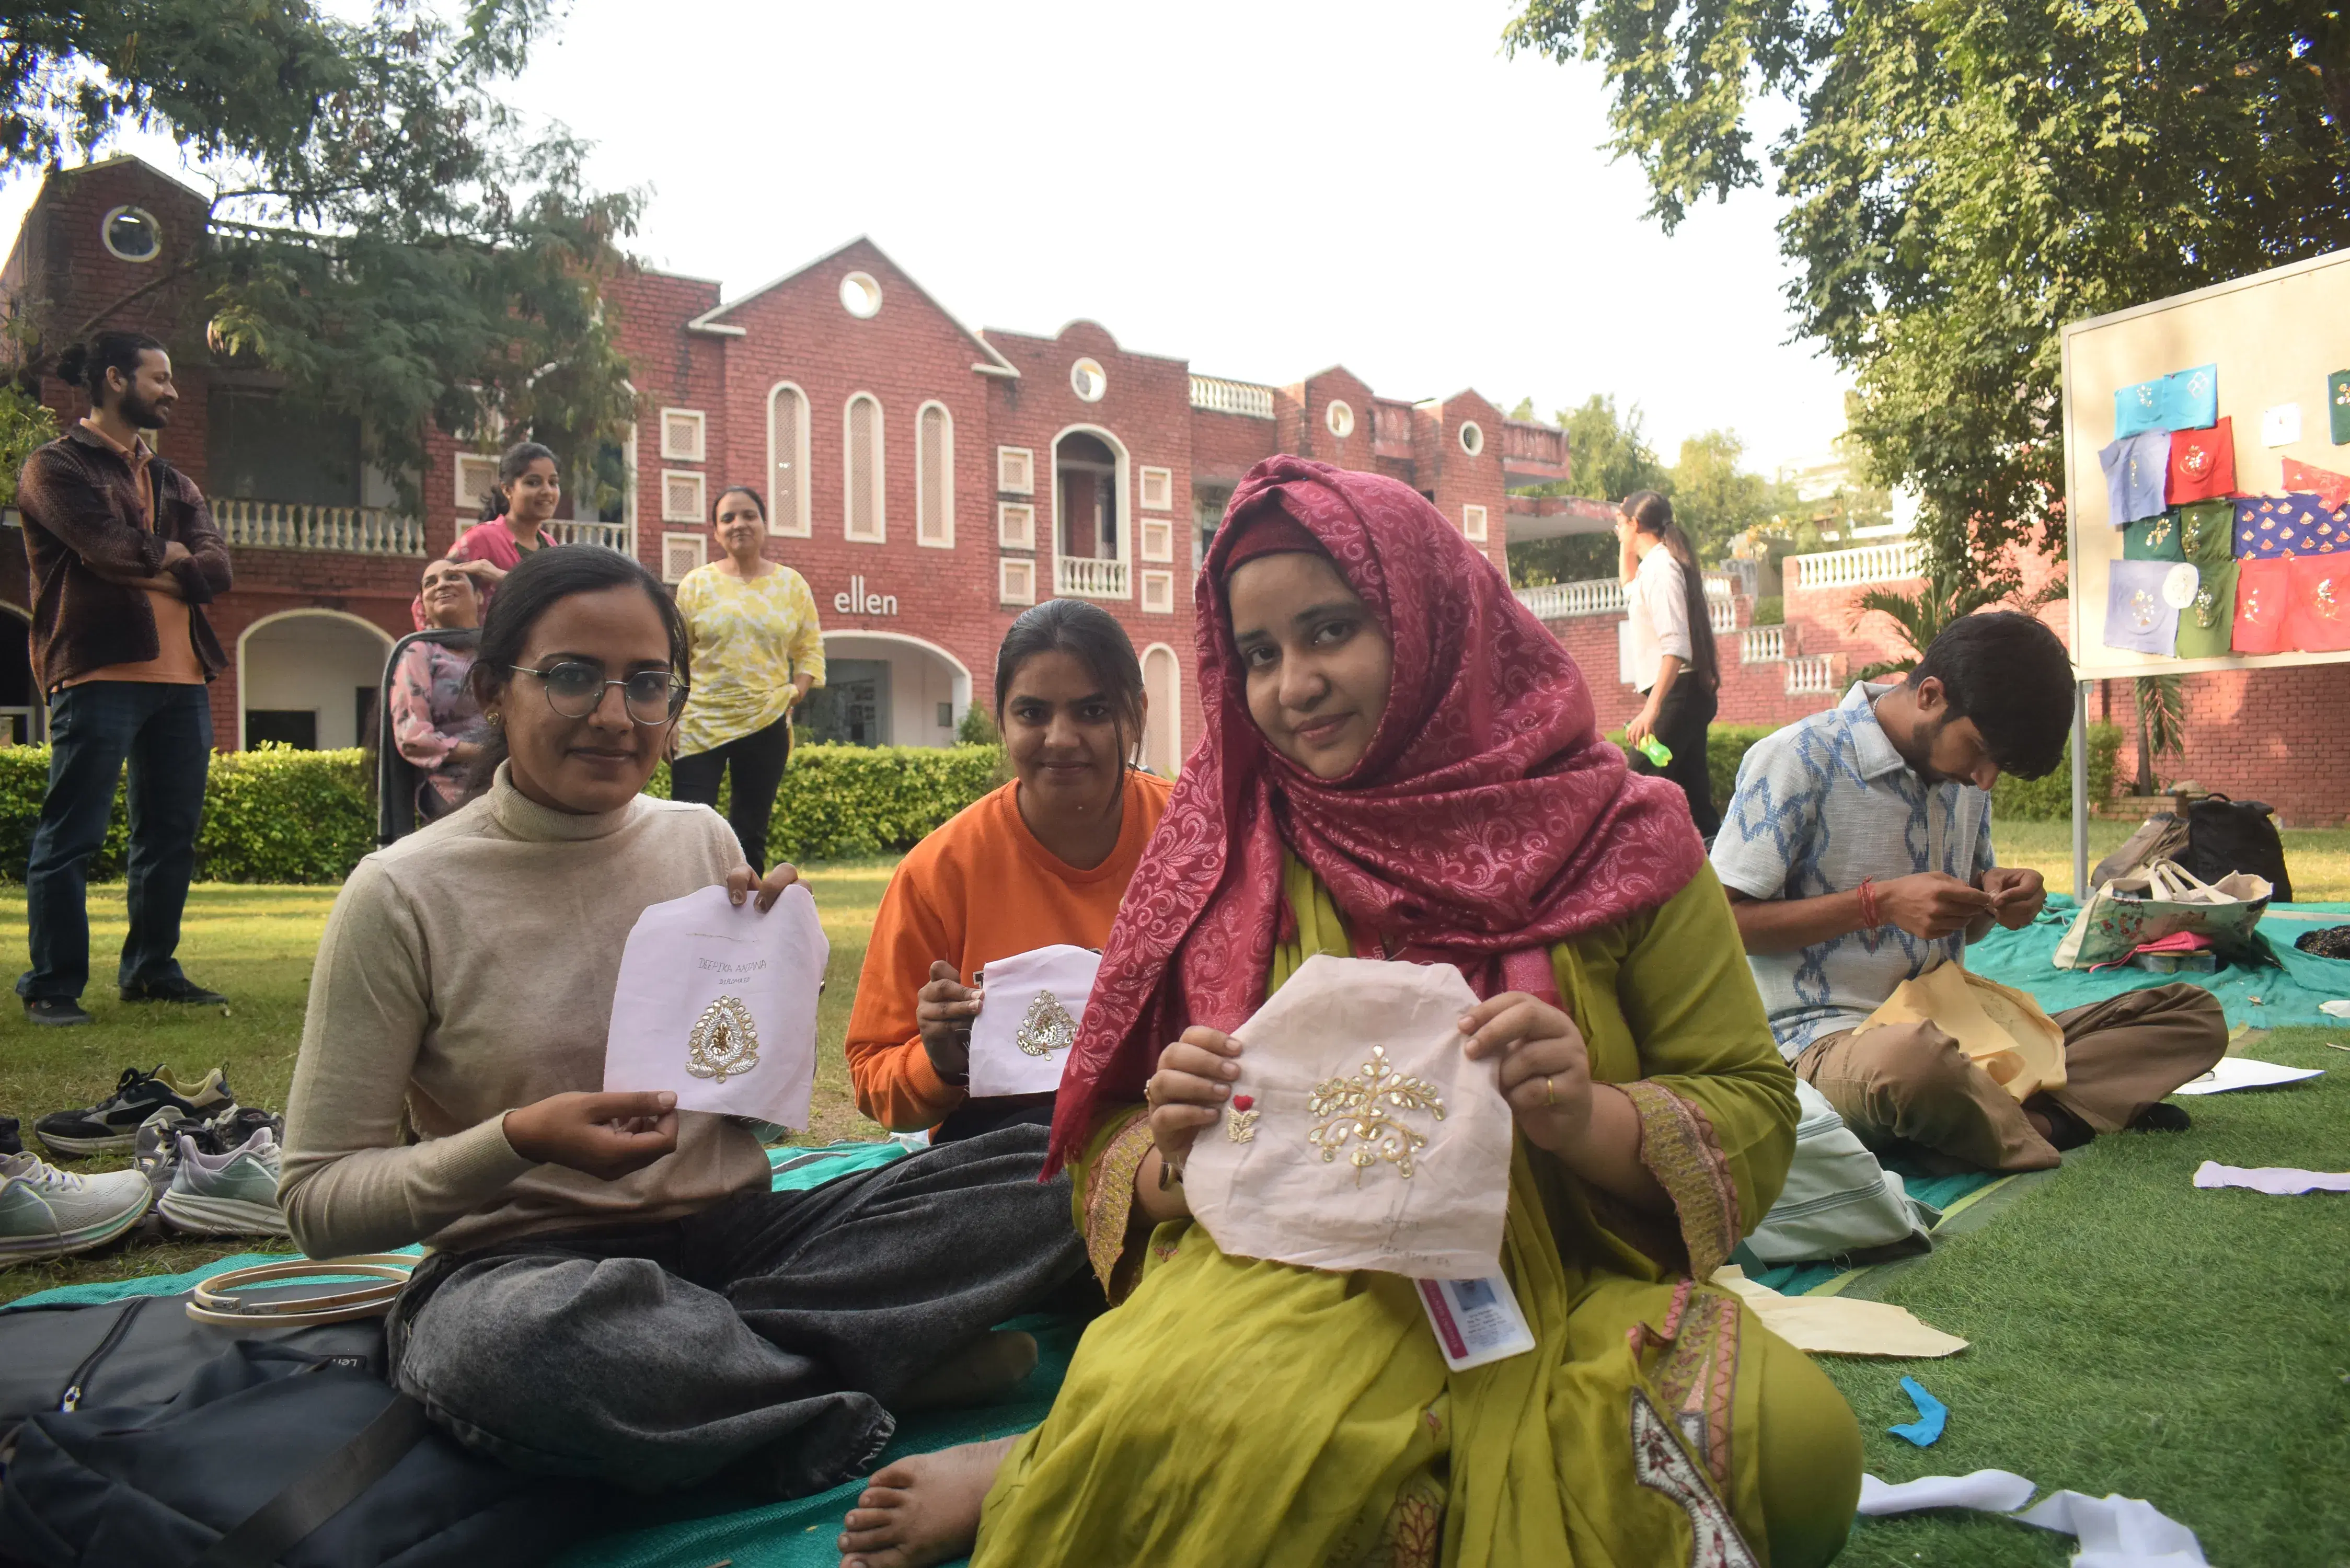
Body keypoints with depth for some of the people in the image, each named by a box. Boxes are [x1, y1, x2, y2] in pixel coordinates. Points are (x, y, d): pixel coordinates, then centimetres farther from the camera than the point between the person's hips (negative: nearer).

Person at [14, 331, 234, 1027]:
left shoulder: (173, 482, 22)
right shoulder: (56, 466, 2)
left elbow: (216, 570, 6)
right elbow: (110, 547, -14)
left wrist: (141, 567, -8)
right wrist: (170, 552, 3)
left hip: (181, 679, 7)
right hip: (99, 675, -7)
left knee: (172, 833, 9)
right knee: (70, 837, -4)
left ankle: (151, 969, 19)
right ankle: (52, 987, 2)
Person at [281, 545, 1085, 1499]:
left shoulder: (704, 843, 5)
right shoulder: (402, 898, -6)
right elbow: (319, 1201, -4)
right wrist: (520, 1141, -20)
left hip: (734, 1237, 4)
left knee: (1045, 1172, -15)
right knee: (517, 1345, -42)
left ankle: (719, 1363, -18)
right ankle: (854, 1386, -17)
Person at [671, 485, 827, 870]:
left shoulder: (791, 584, 5)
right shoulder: (695, 584, 1)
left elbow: (810, 648, 9)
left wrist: (798, 689, -8)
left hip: (766, 723, 2)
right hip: (700, 723, -1)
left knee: (751, 834, 10)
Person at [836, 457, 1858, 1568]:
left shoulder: (1621, 838, 2)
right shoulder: (1224, 852, 4)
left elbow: (1752, 1111, 2)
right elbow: (1115, 1153, 7)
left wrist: (1595, 1119, -19)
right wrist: (1177, 1155, -17)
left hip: (1563, 1291, 4)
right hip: (1281, 1279, -3)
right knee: (1161, 1406, -38)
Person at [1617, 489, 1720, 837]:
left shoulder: (1659, 567, -13)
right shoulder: (1656, 563, 18)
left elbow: (1676, 645, -25)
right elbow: (1630, 586, 44)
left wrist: (1651, 709, -32)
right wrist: (1626, 546, 29)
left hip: (1676, 693, -10)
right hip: (1689, 695, 10)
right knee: (1692, 796, 9)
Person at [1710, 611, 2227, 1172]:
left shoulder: (1963, 771, 14)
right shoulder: (1797, 761, -9)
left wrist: (1996, 895, -1)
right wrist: (1879, 902, -17)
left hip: (1954, 1030, 8)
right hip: (1828, 1039, -8)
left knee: (2193, 1014, -3)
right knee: (1912, 1060, -44)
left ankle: (2013, 1119, -22)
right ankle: (2045, 1121, -14)